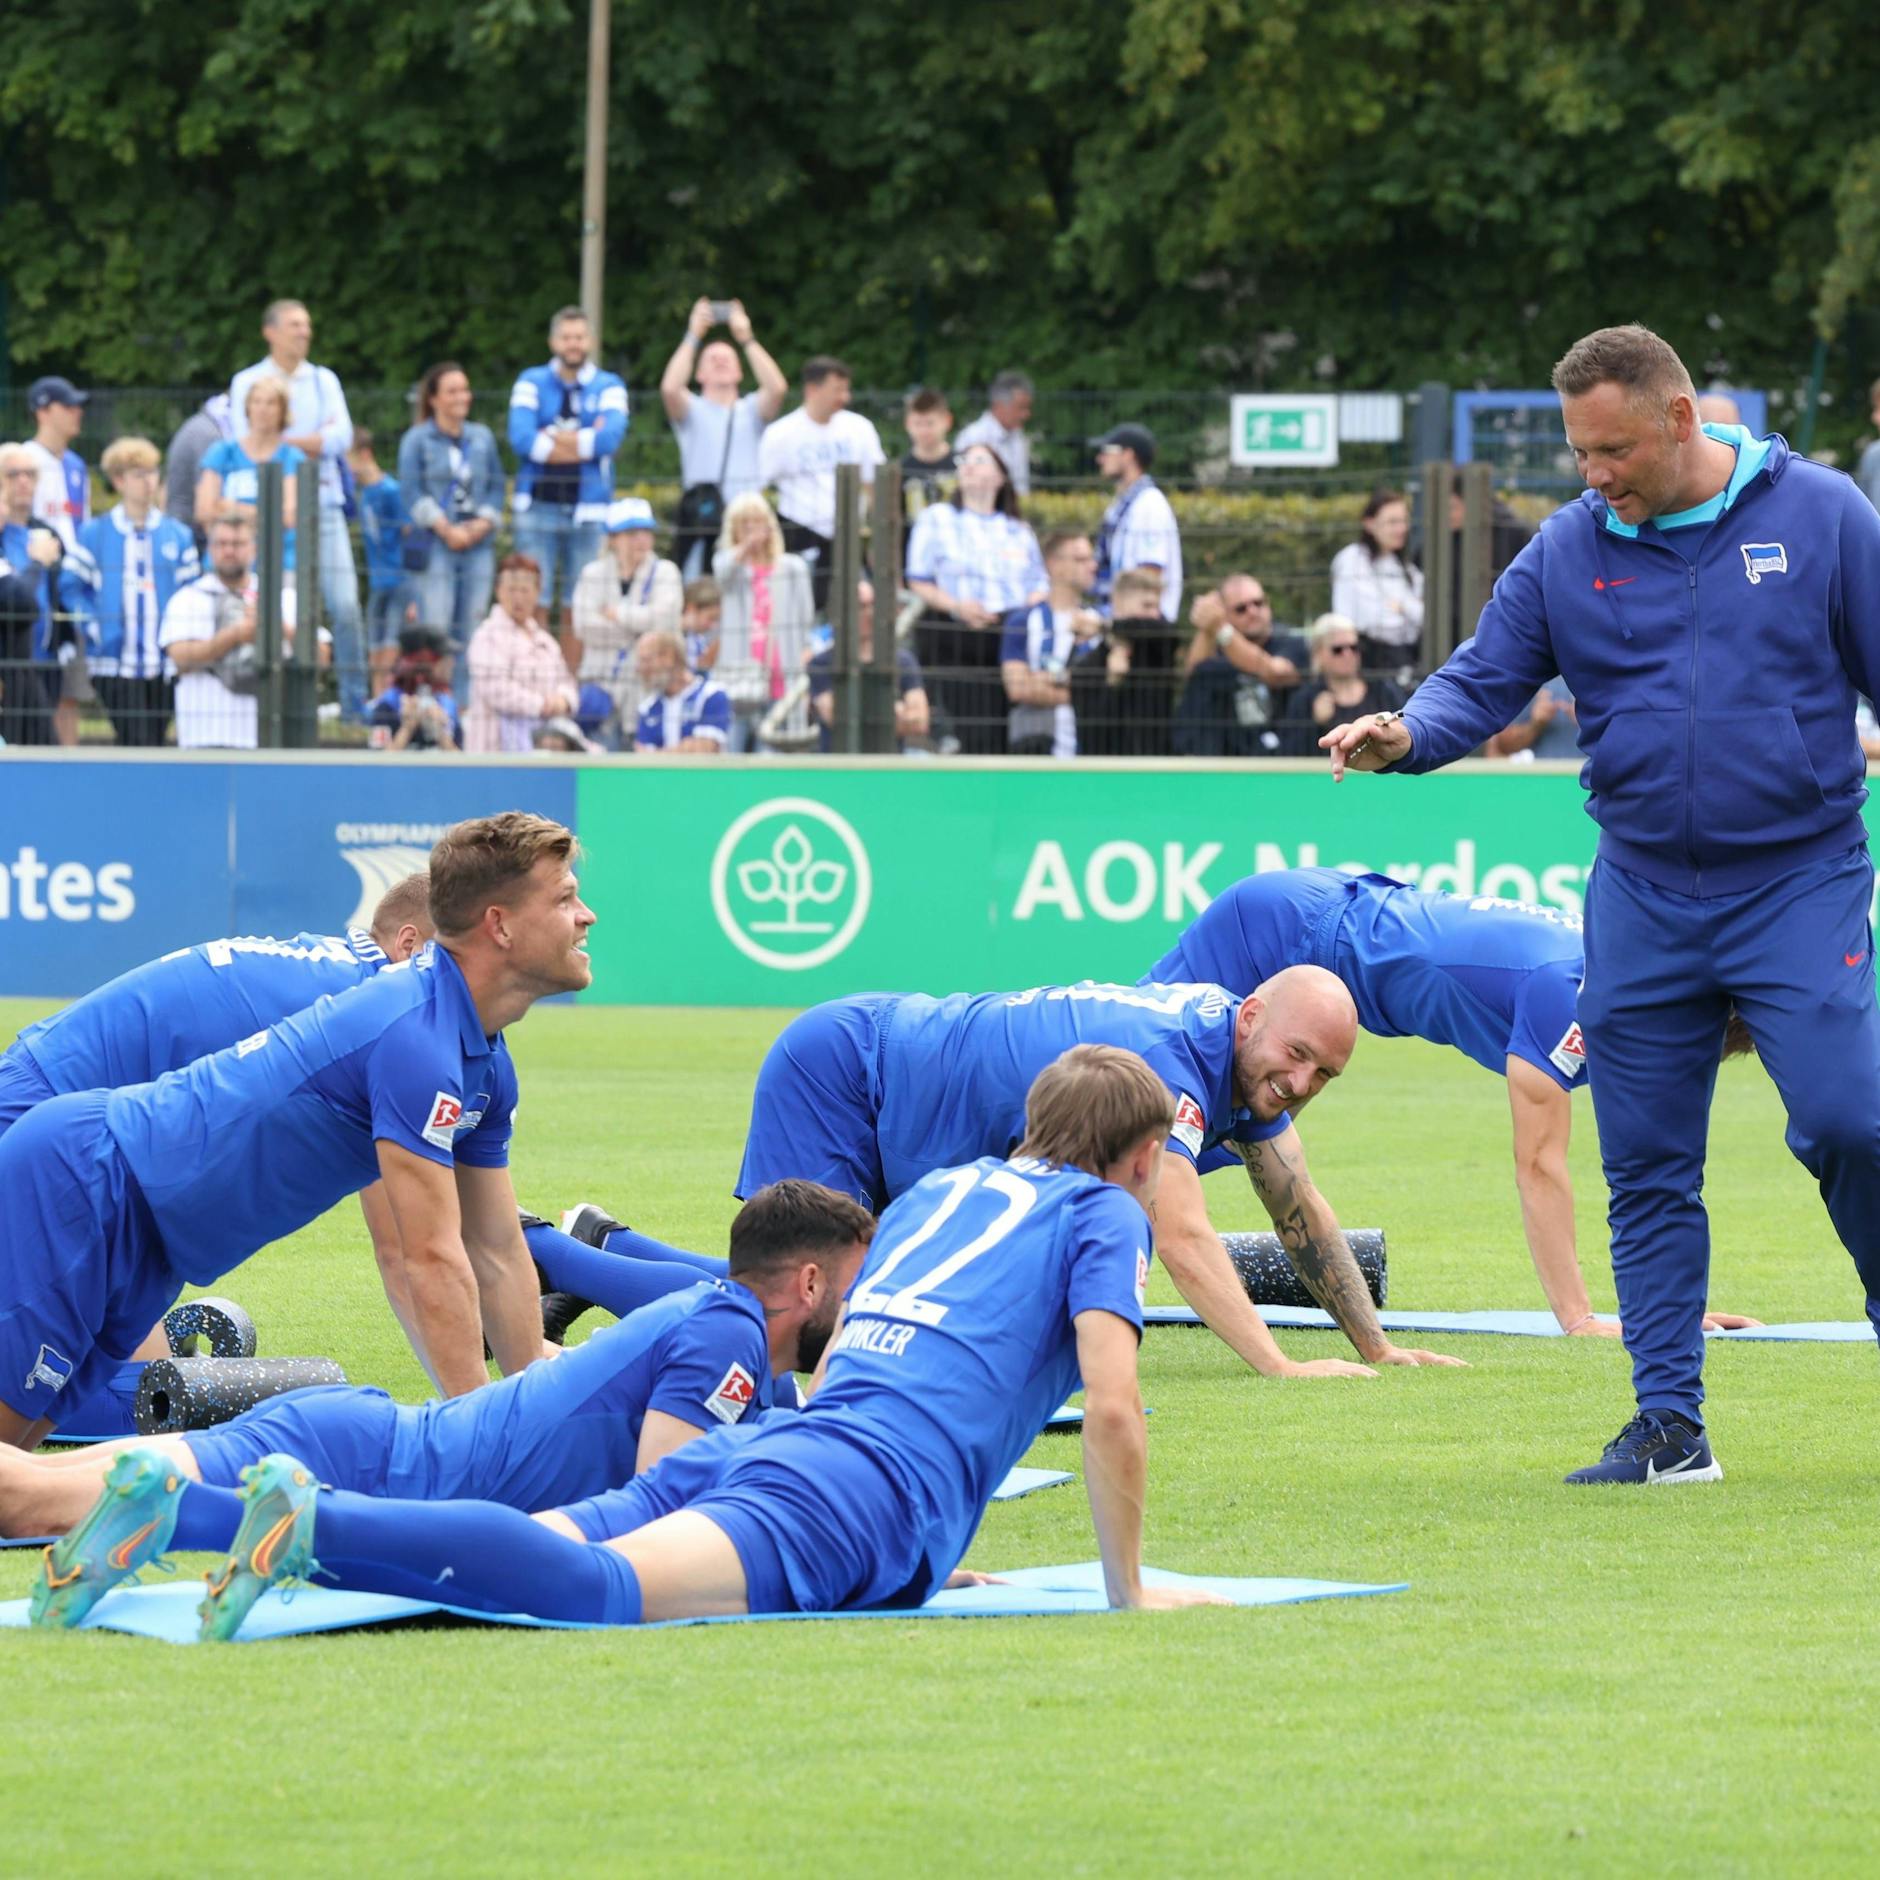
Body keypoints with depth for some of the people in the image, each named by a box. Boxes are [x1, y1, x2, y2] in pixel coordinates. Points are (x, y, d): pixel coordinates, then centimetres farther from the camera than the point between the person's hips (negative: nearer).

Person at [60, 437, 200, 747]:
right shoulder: (95, 534, 3)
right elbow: (70, 587, 3)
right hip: (116, 662, -2)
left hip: (165, 663, 2)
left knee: (155, 743, 6)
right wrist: (93, 627, -7)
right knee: (135, 744, -11)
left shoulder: (178, 535, 8)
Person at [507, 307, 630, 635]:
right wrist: (586, 441, -7)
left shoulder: (609, 386, 6)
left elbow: (610, 438, -11)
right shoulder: (531, 383, 6)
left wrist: (551, 437, -7)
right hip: (539, 506, -1)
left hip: (588, 509, 1)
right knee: (533, 604, -4)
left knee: (578, 607, 4)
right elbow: (521, 438, -9)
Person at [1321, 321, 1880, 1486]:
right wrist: (1408, 735, -19)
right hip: (1642, 899, 3)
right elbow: (1485, 680, 3)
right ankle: (1669, 1424, 10)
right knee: (1648, 1169, 3)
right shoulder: (1570, 551, 4)